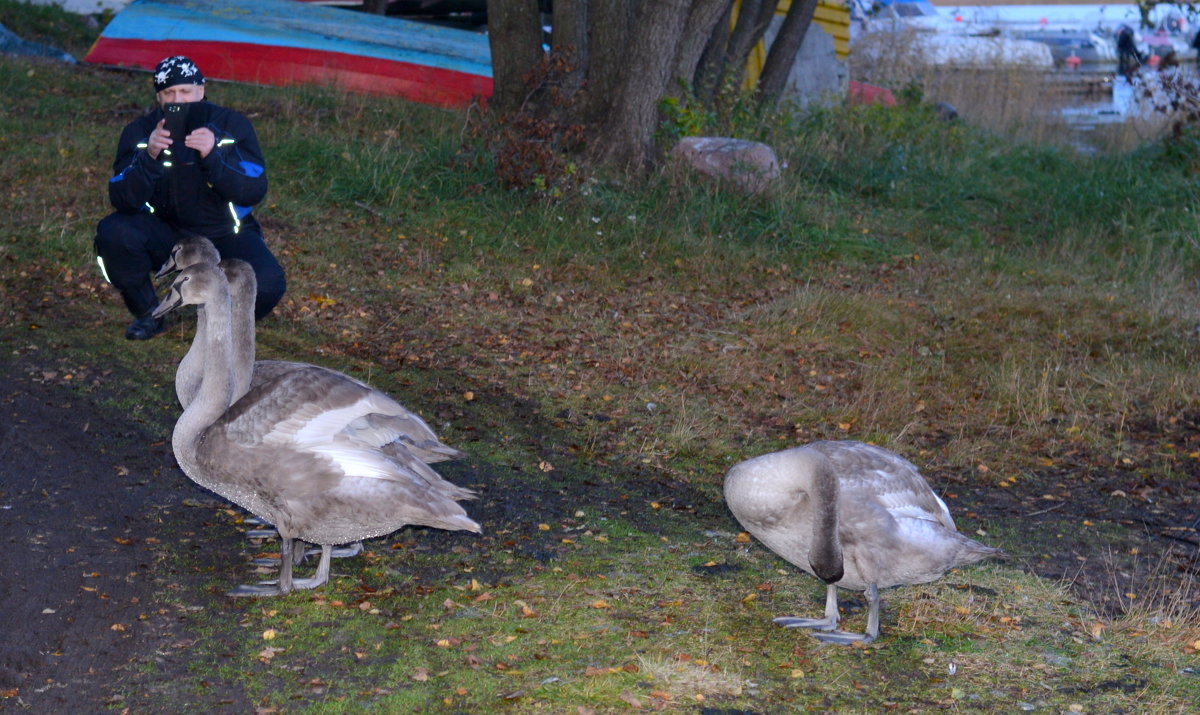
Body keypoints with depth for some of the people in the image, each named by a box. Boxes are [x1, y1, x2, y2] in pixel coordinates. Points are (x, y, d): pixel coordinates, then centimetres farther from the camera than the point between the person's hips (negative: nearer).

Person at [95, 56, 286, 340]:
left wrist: (213, 156, -33)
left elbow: (254, 191, -18)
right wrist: (149, 156, -33)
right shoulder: (139, 132, -6)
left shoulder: (232, 125, -8)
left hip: (225, 236, -1)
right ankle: (148, 313, -2)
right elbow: (122, 200, -17)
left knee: (267, 283, -29)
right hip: (165, 235, 1)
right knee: (112, 232, -28)